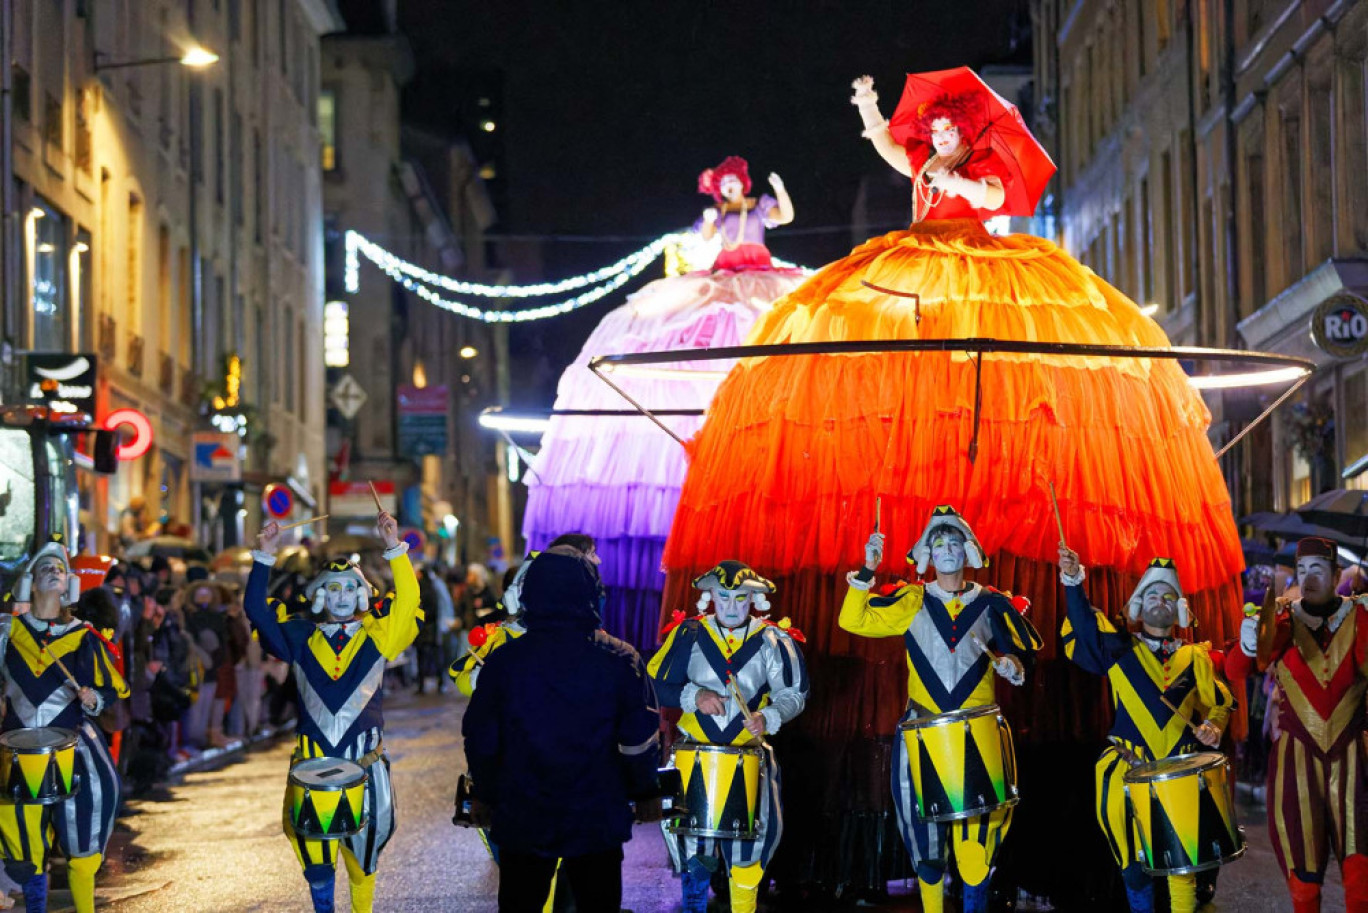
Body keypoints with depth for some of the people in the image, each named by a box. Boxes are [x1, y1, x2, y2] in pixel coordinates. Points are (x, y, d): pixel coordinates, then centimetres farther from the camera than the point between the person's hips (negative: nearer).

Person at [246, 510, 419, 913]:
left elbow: (408, 600, -9)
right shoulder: (301, 638, 8)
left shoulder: (376, 636, 5)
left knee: (365, 841, 5)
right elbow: (258, 610, 2)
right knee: (305, 831, -13)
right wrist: (263, 558, -7)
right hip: (314, 756, 0)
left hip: (365, 758, 0)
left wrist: (395, 549, -17)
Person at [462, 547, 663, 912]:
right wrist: (644, 792, 10)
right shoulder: (621, 661, -9)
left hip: (522, 824, 0)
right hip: (599, 822, 0)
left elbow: (481, 740, -1)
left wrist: (485, 795, 14)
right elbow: (640, 740, -6)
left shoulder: (503, 662, -8)